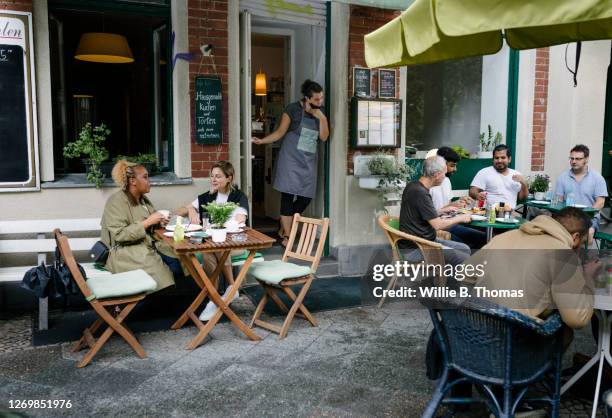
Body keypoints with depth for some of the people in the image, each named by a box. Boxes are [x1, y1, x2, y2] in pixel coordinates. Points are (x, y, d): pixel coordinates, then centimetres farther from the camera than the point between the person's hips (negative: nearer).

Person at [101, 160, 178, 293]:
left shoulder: (143, 199, 14)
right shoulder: (117, 200, -10)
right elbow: (119, 235, -18)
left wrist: (159, 221, 3)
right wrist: (147, 222, -19)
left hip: (148, 245, 8)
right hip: (125, 252, -8)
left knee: (178, 263, -16)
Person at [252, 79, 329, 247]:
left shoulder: (320, 113, 9)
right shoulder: (294, 109, -5)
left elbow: (324, 137, 3)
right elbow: (280, 132, -3)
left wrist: (322, 118, -10)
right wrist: (261, 141, -14)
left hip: (308, 161, 5)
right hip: (291, 158, -5)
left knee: (306, 197, 1)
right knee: (288, 195, -6)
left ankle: (285, 226, 22)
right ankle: (286, 236, 2)